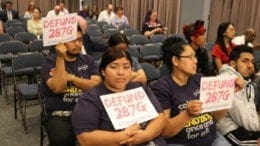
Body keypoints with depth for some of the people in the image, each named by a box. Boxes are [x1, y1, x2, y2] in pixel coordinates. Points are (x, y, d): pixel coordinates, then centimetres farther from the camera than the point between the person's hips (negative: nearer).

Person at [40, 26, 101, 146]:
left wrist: (70, 77, -9)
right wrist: (60, 57, -16)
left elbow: (97, 85, -3)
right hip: (60, 115, -2)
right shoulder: (49, 62, 2)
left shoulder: (88, 60, 11)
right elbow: (58, 88, -14)